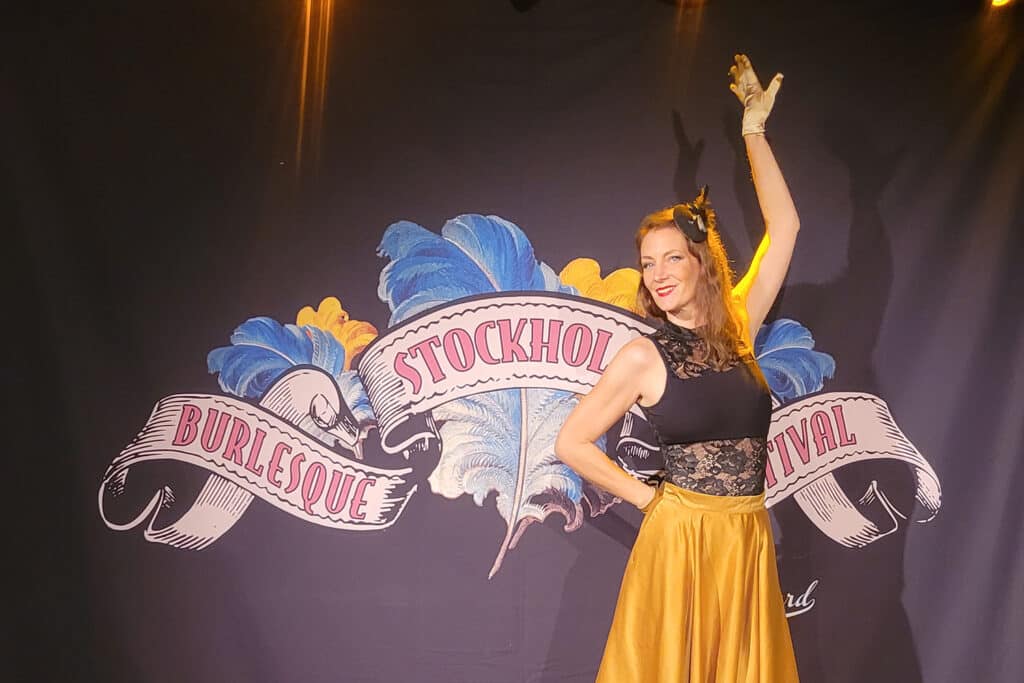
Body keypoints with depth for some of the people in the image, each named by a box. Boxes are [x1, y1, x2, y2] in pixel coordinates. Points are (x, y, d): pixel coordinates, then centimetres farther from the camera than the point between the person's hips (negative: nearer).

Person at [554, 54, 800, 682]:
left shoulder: (737, 330, 3)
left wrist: (754, 132, 5)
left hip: (750, 542, 4)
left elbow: (784, 226, 5)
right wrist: (649, 498, -2)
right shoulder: (645, 355, -7)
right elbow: (571, 443, -4)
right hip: (681, 537, -4)